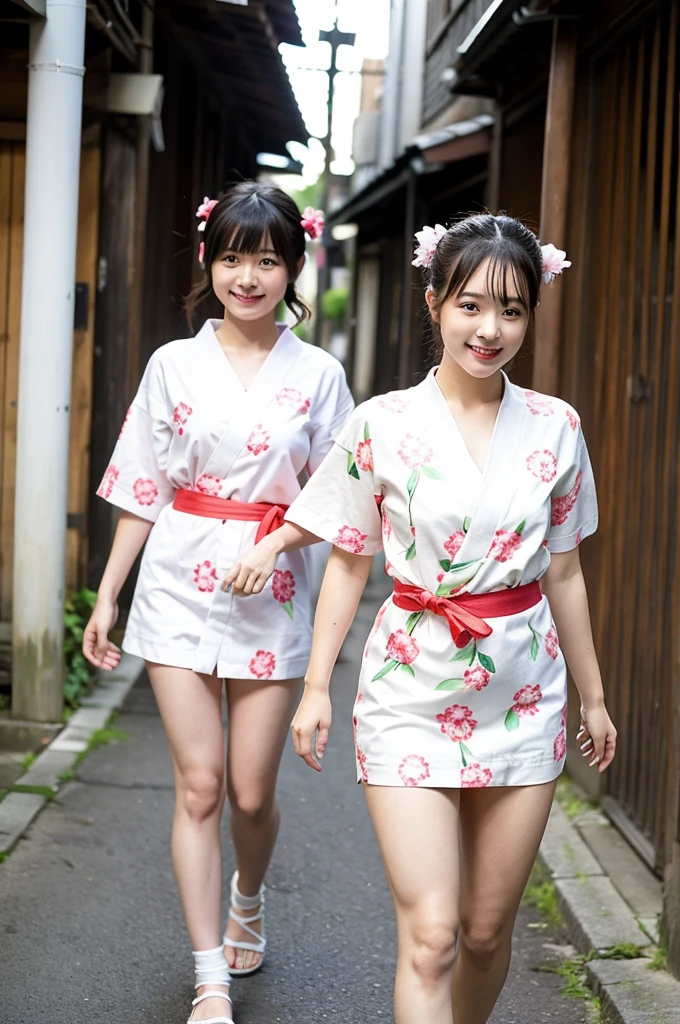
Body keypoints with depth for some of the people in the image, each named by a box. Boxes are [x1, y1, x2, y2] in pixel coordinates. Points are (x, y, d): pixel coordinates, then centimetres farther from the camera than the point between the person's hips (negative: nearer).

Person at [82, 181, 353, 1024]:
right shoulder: (175, 364, 3)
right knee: (199, 784, -3)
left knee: (251, 790, 5)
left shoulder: (318, 375, 2)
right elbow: (142, 491, 6)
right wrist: (106, 595, 5)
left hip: (272, 598, 0)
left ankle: (248, 901, 39)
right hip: (181, 589, 0)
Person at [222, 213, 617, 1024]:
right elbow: (348, 562, 2)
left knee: (488, 930, 11)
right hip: (412, 691, -2)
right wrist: (316, 685, 0)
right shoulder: (383, 425, -6)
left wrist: (593, 697, 14)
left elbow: (562, 572, 9)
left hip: (522, 697, 3)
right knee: (430, 935, -8)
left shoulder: (554, 428, 1)